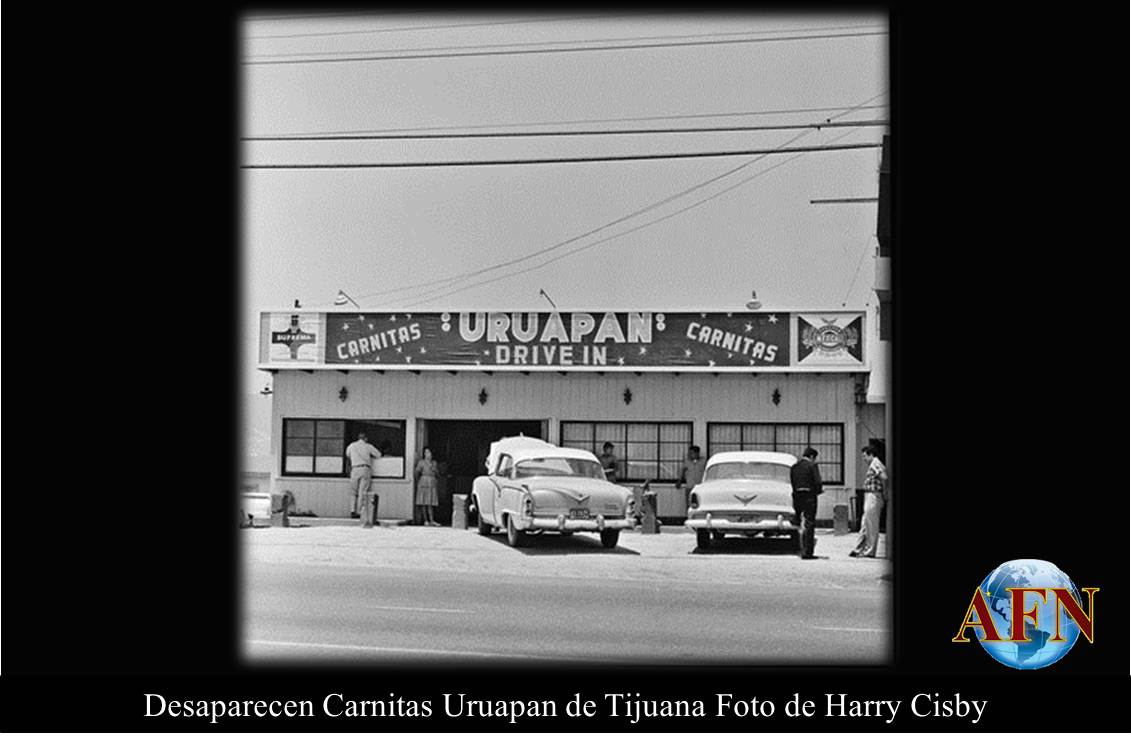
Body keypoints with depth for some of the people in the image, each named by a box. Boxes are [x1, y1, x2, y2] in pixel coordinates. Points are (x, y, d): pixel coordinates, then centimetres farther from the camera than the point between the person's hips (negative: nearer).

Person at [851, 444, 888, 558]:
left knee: (872, 526, -5)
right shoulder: (875, 465, 18)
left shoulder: (875, 464, -13)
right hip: (869, 497, 11)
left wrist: (885, 491, -16)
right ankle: (858, 550, 14)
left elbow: (884, 477, -28)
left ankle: (869, 551, -1)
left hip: (873, 496, -11)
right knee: (865, 526, 11)